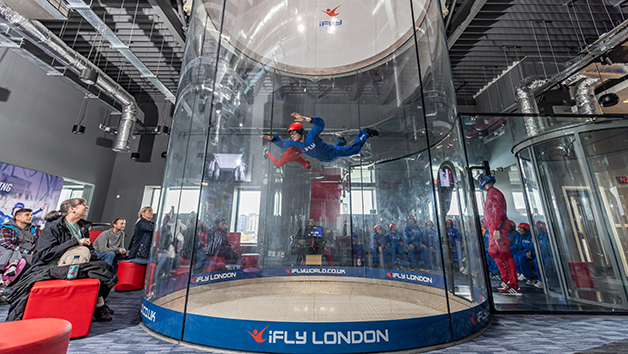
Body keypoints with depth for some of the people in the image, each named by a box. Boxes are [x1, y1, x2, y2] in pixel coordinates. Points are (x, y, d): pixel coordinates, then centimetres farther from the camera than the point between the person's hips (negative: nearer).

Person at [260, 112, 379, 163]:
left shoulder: (311, 135, -39)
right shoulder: (294, 143, -20)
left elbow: (321, 123, -55)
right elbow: (282, 144, -4)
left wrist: (305, 119, -72)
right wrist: (272, 138, -21)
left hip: (333, 152, -6)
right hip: (324, 159, 6)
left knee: (354, 149, 7)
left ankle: (364, 133, 29)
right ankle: (341, 142, 66)